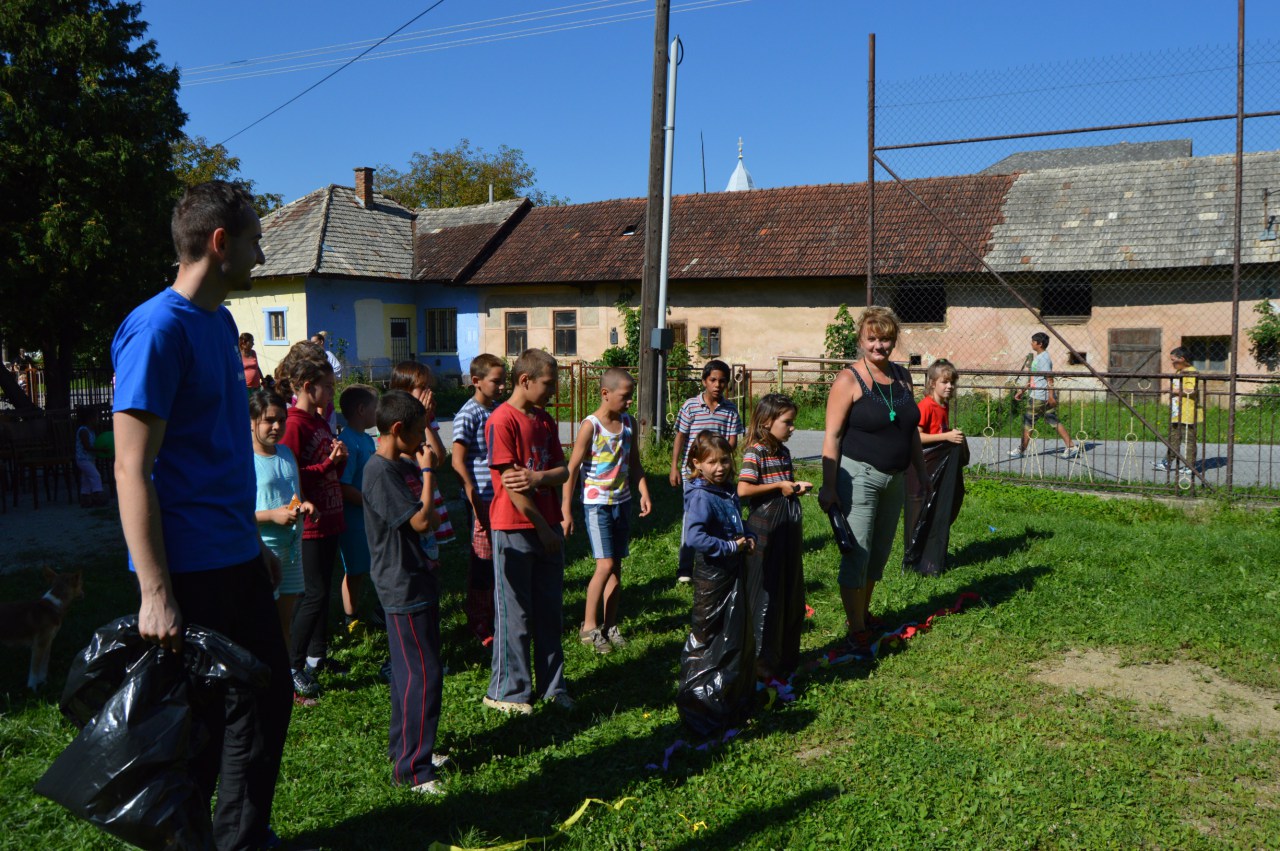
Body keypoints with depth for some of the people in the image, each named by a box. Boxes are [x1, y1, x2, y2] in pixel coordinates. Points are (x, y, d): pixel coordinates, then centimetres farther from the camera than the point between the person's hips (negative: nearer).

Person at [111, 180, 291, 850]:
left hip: (236, 561, 9)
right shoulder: (158, 329, -16)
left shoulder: (220, 322, 11)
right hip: (188, 570, -9)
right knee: (194, 728, 5)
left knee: (266, 699, 17)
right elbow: (131, 471, -19)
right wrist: (155, 593, -21)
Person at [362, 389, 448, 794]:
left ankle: (406, 748, 31)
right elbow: (421, 521, -23)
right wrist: (427, 472, -14)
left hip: (415, 582, 10)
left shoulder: (400, 465, 10)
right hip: (404, 587, -10)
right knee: (423, 674, -6)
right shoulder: (380, 472, -19)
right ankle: (412, 768, 3)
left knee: (410, 670, 18)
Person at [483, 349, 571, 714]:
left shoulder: (545, 420, 11)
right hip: (515, 529, -7)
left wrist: (538, 478, -16)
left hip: (548, 526, 7)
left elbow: (563, 471, 6)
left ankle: (551, 685, 26)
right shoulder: (501, 420, -13)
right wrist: (541, 527, -12)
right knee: (515, 613, 3)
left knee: (550, 609, 14)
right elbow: (510, 482, -16)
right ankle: (507, 691, 17)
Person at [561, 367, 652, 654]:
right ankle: (588, 626, 5)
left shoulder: (629, 423, 5)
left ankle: (609, 625, 21)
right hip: (596, 504, -6)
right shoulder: (591, 426, -14)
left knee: (616, 566, 9)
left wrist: (644, 493, 1)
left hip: (622, 502, 6)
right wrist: (566, 511, -13)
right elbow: (572, 470, -12)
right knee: (605, 565, -10)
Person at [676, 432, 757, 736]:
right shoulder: (701, 497, -20)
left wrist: (749, 539, 2)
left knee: (739, 635, 19)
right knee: (707, 637, 1)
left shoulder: (729, 492, 7)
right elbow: (694, 537, -32)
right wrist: (731, 547, -25)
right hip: (712, 576, -9)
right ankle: (696, 698, 13)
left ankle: (736, 694, 36)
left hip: (733, 572, 9)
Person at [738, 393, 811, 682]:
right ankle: (763, 662, 11)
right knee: (767, 596, -1)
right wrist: (779, 486, -18)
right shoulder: (755, 452, -14)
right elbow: (743, 490, -25)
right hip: (765, 531, -9)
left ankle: (787, 656, 28)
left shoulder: (783, 452, 11)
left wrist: (797, 486, 3)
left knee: (792, 595, 14)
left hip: (789, 530, 9)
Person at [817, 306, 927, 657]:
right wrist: (828, 486, -18)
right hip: (858, 476, -7)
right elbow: (832, 436, -13)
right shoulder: (849, 380, -11)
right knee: (857, 553, -6)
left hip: (894, 479, 7)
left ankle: (864, 613, 33)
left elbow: (911, 430, 18)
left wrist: (921, 472, 18)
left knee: (879, 552, 15)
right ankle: (857, 631, 3)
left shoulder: (902, 377, 9)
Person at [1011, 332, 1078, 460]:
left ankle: (1021, 450, 6)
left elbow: (1049, 378, -20)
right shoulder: (1037, 357, 18)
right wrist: (1021, 391, 26)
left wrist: (1050, 396, -25)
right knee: (1055, 422, 8)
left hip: (1040, 397, -10)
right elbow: (1032, 378, 26)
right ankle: (1071, 447, 5)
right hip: (1045, 397, 10)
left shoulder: (1043, 358, -13)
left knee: (1027, 421, -1)